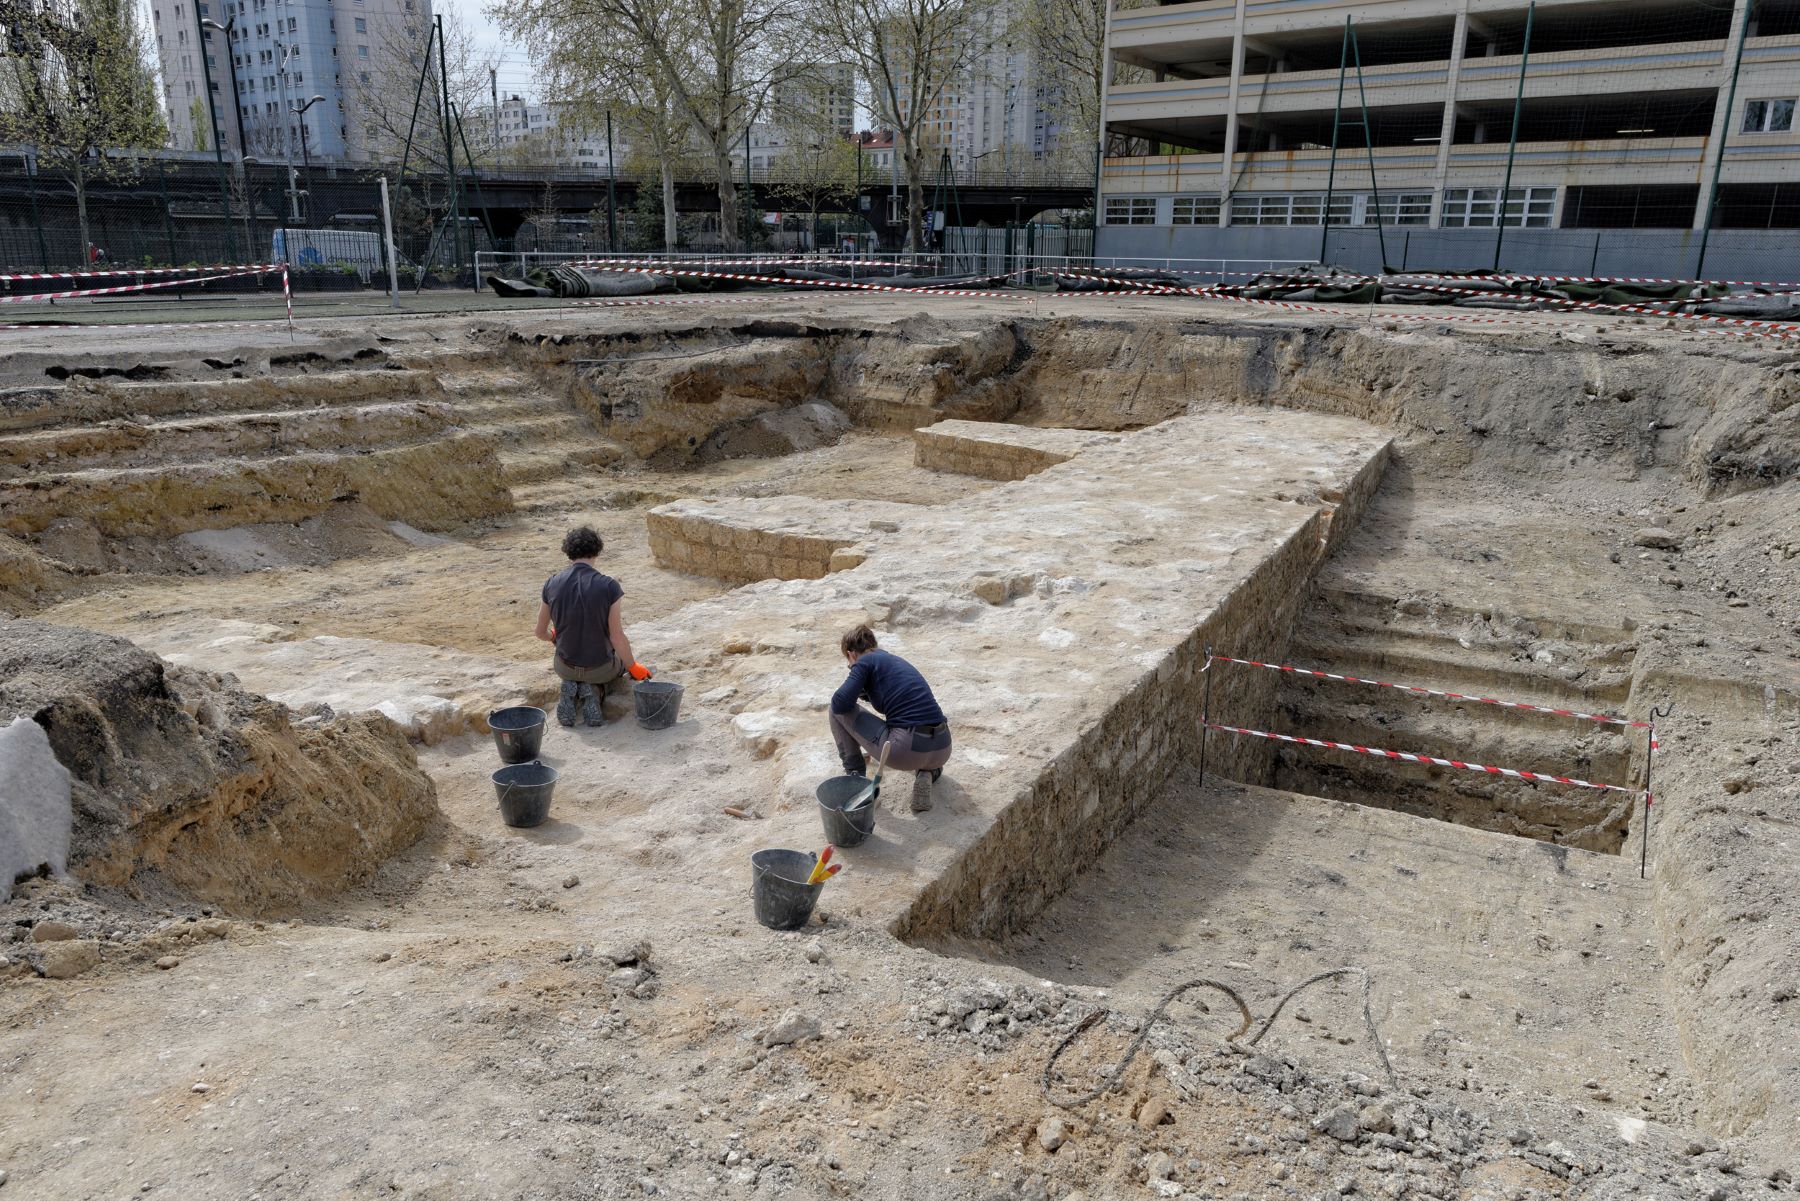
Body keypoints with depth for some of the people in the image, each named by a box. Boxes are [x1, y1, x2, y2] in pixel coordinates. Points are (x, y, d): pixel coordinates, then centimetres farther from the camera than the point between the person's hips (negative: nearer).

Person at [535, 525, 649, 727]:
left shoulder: (552, 584, -10)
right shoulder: (609, 586, -20)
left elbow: (541, 632, 2)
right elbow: (617, 638, -18)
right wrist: (634, 667, 0)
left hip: (566, 667, 2)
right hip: (601, 668, -2)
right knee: (623, 658, 34)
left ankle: (571, 689, 4)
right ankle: (594, 690, 1)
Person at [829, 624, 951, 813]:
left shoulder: (865, 662, 4)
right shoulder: (897, 660, 26)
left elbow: (841, 703, -7)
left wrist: (858, 689, 16)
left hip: (905, 751, -6)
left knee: (838, 709, 12)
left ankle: (855, 776, 14)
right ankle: (927, 772, 13)